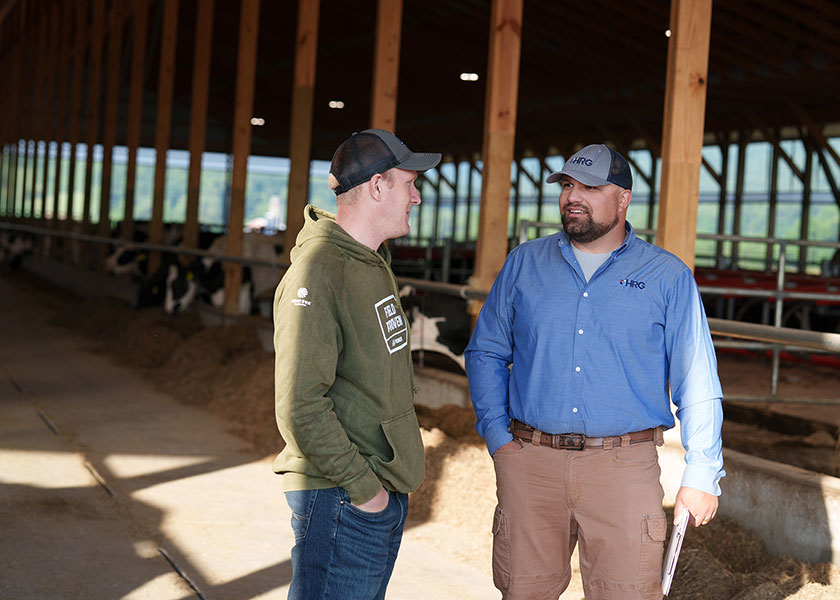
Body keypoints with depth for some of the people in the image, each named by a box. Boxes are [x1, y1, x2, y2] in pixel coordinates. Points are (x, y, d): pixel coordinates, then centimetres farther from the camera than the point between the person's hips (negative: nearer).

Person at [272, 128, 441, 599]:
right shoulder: (317, 273, -18)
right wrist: (362, 486, -18)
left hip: (387, 492, 9)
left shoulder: (376, 263, 14)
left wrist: (395, 477, 16)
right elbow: (301, 408, -24)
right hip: (340, 498, -9)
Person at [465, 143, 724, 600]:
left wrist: (701, 474, -3)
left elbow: (696, 382, 2)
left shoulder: (668, 277, 3)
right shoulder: (524, 263, 9)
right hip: (530, 462, 2)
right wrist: (496, 434, 2)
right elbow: (486, 352, 14)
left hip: (624, 465, -2)